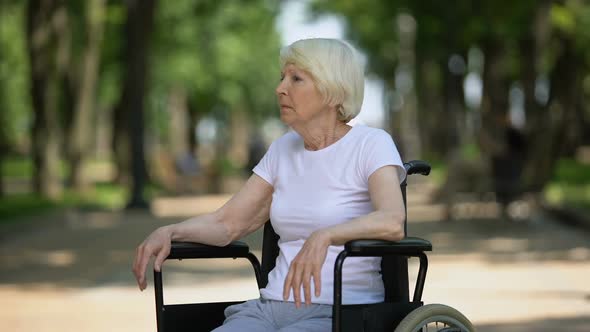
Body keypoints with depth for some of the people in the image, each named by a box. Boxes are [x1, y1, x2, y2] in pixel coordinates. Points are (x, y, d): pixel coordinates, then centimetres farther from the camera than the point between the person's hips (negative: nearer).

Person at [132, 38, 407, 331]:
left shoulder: (370, 144, -5)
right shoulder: (283, 149, 16)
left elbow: (392, 222, -23)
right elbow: (226, 223, 15)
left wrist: (324, 236, -40)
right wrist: (168, 232, -4)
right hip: (272, 306, 6)